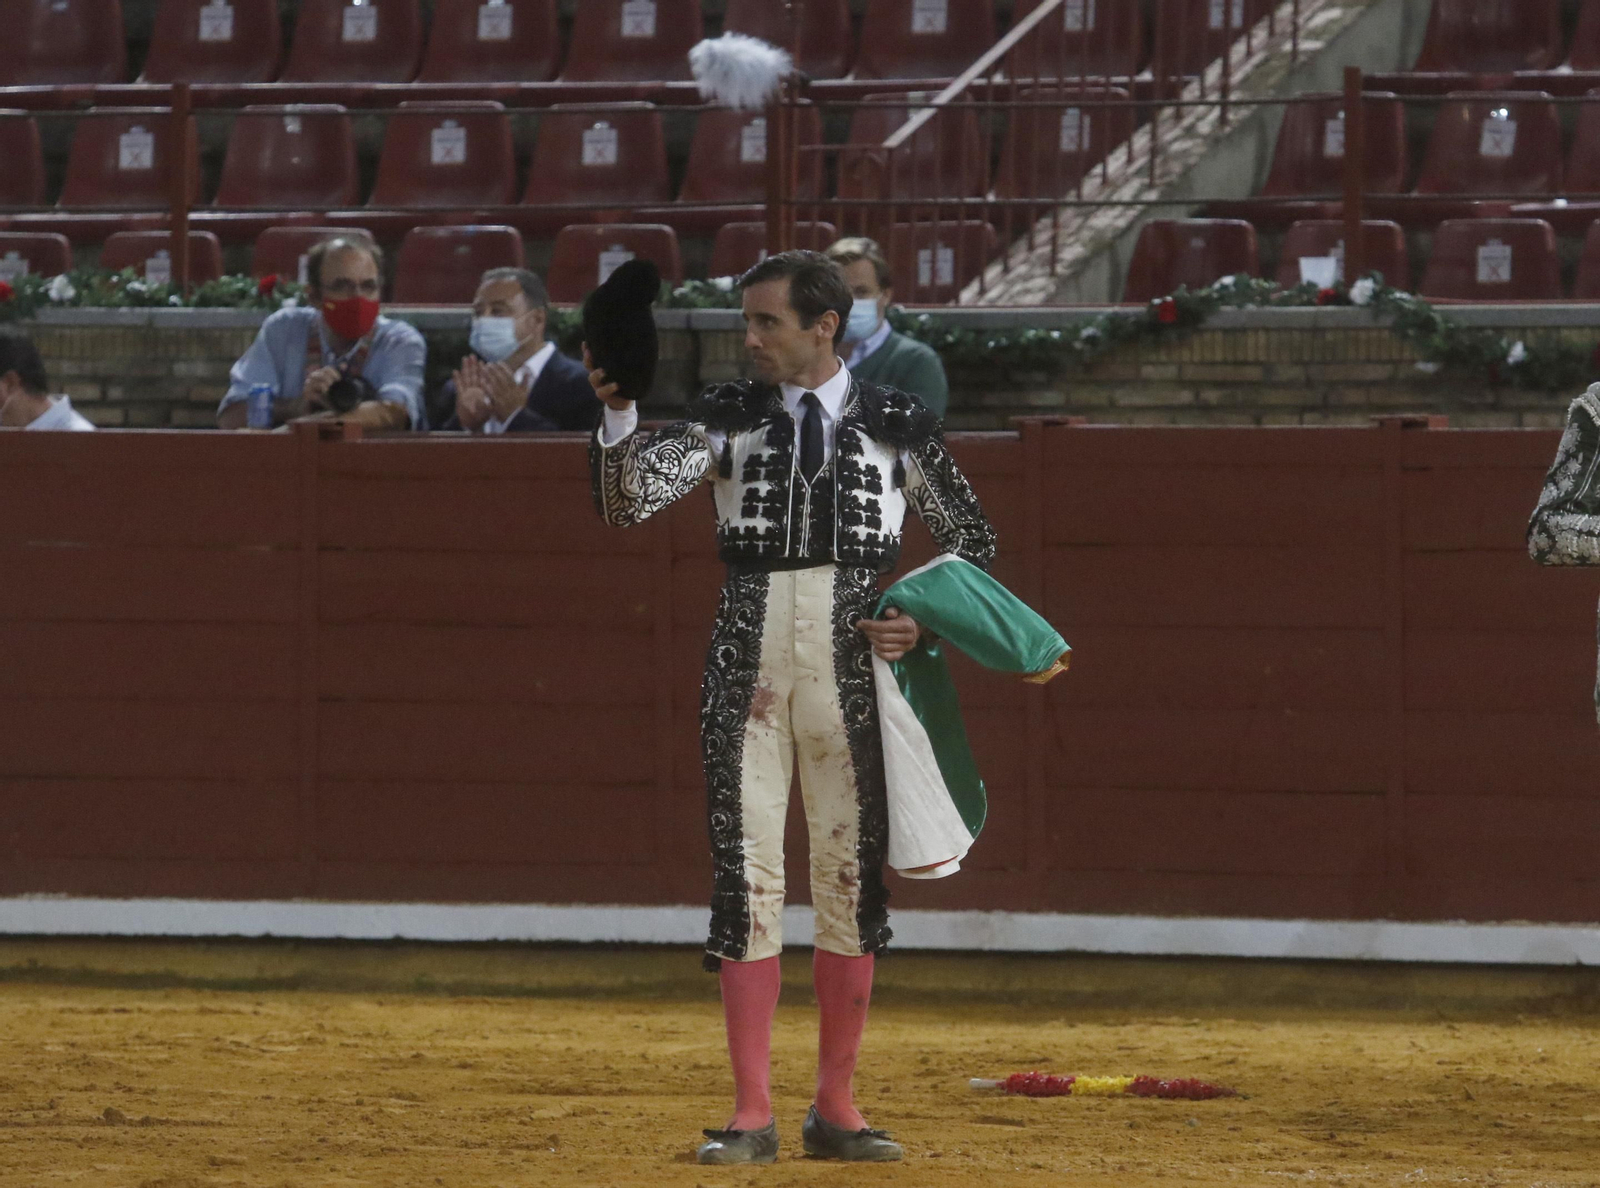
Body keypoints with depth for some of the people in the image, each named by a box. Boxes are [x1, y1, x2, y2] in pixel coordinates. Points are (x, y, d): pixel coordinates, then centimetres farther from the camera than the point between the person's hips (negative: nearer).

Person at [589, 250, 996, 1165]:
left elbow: (972, 539, 11)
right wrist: (616, 409, -22)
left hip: (852, 661, 0)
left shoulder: (898, 426, 3)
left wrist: (927, 621, -4)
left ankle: (836, 1110, 14)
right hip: (750, 660, 0)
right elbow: (629, 499, -6)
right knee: (747, 878, -2)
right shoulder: (731, 418, 5)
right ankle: (753, 1116, 2)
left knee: (853, 877, 4)